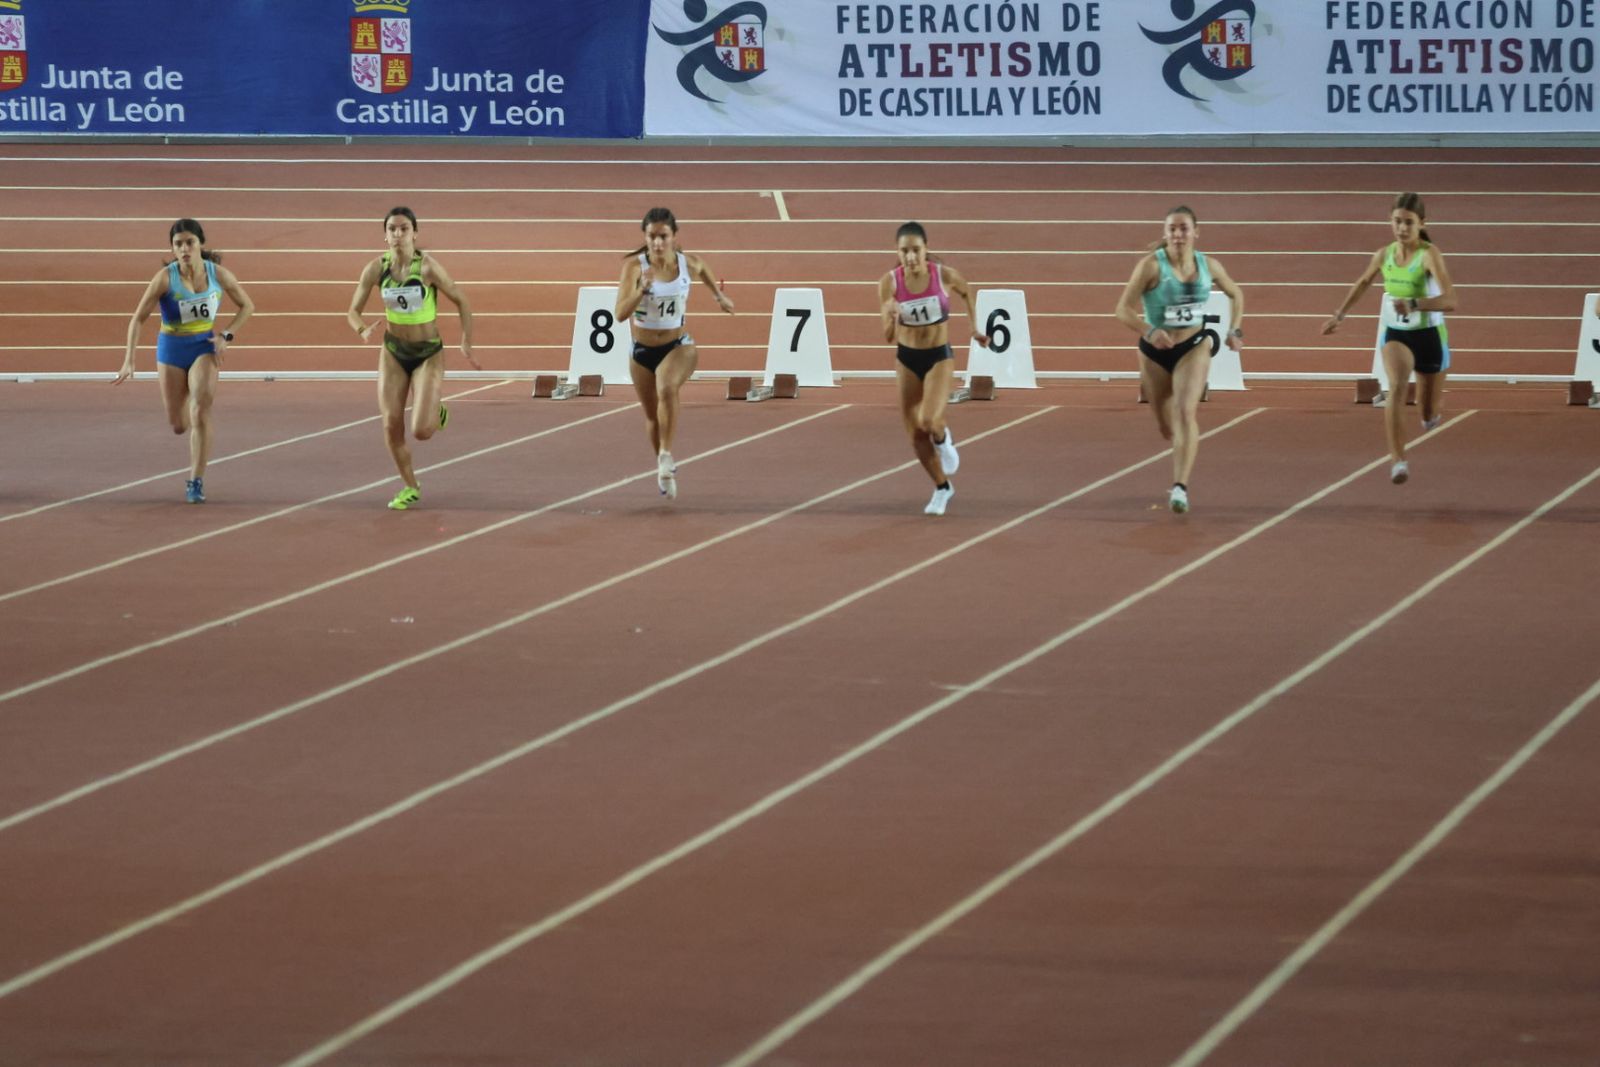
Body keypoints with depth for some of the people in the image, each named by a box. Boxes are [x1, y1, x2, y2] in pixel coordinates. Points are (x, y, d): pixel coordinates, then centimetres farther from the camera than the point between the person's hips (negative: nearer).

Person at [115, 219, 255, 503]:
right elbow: (138, 318, -16)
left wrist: (226, 336, -7)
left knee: (200, 410, -21)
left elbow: (247, 306, 5)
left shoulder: (218, 274, -11)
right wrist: (129, 360, -24)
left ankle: (196, 481, -15)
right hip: (172, 349, 0)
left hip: (205, 347, 0)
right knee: (178, 425, 8)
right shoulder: (165, 278, -18)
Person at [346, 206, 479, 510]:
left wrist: (466, 343, -12)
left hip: (428, 353, -3)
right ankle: (410, 487, 19)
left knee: (422, 431, -12)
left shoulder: (427, 266, -19)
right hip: (393, 352, 3)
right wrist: (363, 329, -24)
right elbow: (353, 311, -2)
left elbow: (461, 301, -8)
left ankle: (437, 412, 26)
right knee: (391, 425, -3)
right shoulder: (376, 269, -9)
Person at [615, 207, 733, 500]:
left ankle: (666, 455, -28)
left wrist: (719, 294, 15)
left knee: (667, 388, -35)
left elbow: (703, 269, 16)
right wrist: (642, 289, -40)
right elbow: (621, 314, -27)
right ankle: (664, 467, 43)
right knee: (653, 416, 17)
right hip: (642, 351, 1)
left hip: (678, 347, -1)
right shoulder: (635, 266, -18)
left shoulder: (689, 263, -11)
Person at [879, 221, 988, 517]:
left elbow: (965, 292, 10)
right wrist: (891, 317, -34)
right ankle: (942, 488, 31)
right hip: (906, 359, 2)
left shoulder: (945, 275, -15)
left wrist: (975, 327, 10)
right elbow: (888, 337, -14)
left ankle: (943, 438, 13)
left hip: (939, 358, -2)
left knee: (928, 420, -25)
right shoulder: (889, 283, -15)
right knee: (916, 436, 7)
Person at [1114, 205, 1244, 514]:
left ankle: (1180, 487, -28)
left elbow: (1235, 295, 16)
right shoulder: (1151, 266, -16)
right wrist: (1149, 332, -36)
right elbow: (1123, 309, -20)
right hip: (1155, 352, 0)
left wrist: (1235, 330, 3)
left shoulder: (1209, 265, -5)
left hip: (1193, 348, 0)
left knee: (1186, 412, -22)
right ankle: (1181, 474, 45)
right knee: (1167, 427, 13)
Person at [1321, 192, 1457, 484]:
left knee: (1430, 415, 13)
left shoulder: (1429, 254, -20)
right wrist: (1340, 315, 26)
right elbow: (1363, 282, 19)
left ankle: (1430, 413, 54)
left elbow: (1449, 300, -32)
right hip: (1396, 334, 2)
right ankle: (1397, 460, -34)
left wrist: (1413, 304, -44)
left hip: (1429, 336, -2)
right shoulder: (1384, 255, -4)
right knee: (1396, 386, -29)